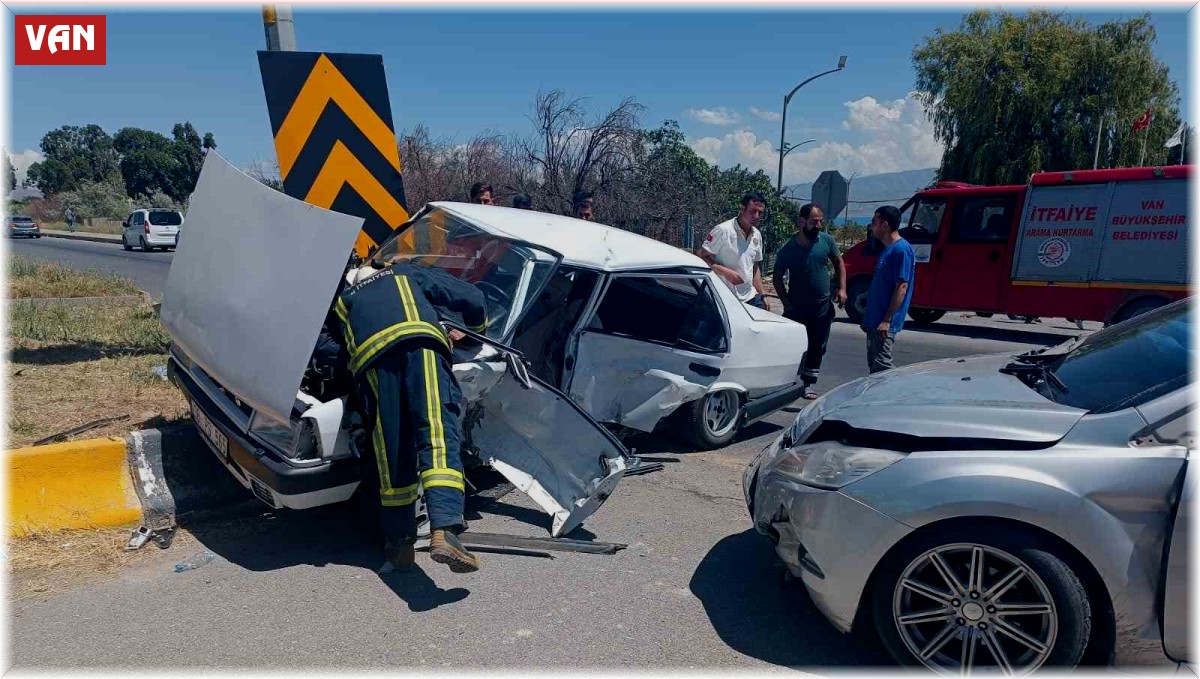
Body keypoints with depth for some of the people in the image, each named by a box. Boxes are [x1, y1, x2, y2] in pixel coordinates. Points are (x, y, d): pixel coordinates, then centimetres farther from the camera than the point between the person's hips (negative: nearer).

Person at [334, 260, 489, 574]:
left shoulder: (344, 300, 43)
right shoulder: (409, 274, 39)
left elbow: (343, 345, 31)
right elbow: (472, 297, 35)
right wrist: (477, 329, 52)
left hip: (370, 356, 2)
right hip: (421, 343, -1)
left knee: (392, 451, 9)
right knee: (438, 436, -12)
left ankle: (399, 542, 16)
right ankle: (443, 533, -28)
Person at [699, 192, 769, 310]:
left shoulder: (757, 235, 11)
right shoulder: (723, 230, -13)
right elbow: (700, 257, -13)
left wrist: (762, 296, 15)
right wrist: (725, 272, -23)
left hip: (751, 299, 7)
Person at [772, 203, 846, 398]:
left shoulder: (827, 240, -3)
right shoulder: (788, 249, -10)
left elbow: (839, 263, 11)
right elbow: (777, 278, -2)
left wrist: (841, 289, 0)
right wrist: (787, 304, -9)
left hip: (823, 307, 2)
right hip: (797, 307, -2)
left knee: (817, 348, 9)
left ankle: (808, 383, 22)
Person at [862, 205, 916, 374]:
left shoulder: (901, 249, -14)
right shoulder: (887, 249, 15)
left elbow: (902, 287, -20)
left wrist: (886, 320, -23)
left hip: (884, 324, -10)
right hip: (874, 321, 10)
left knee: (881, 366, -8)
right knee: (873, 365, 14)